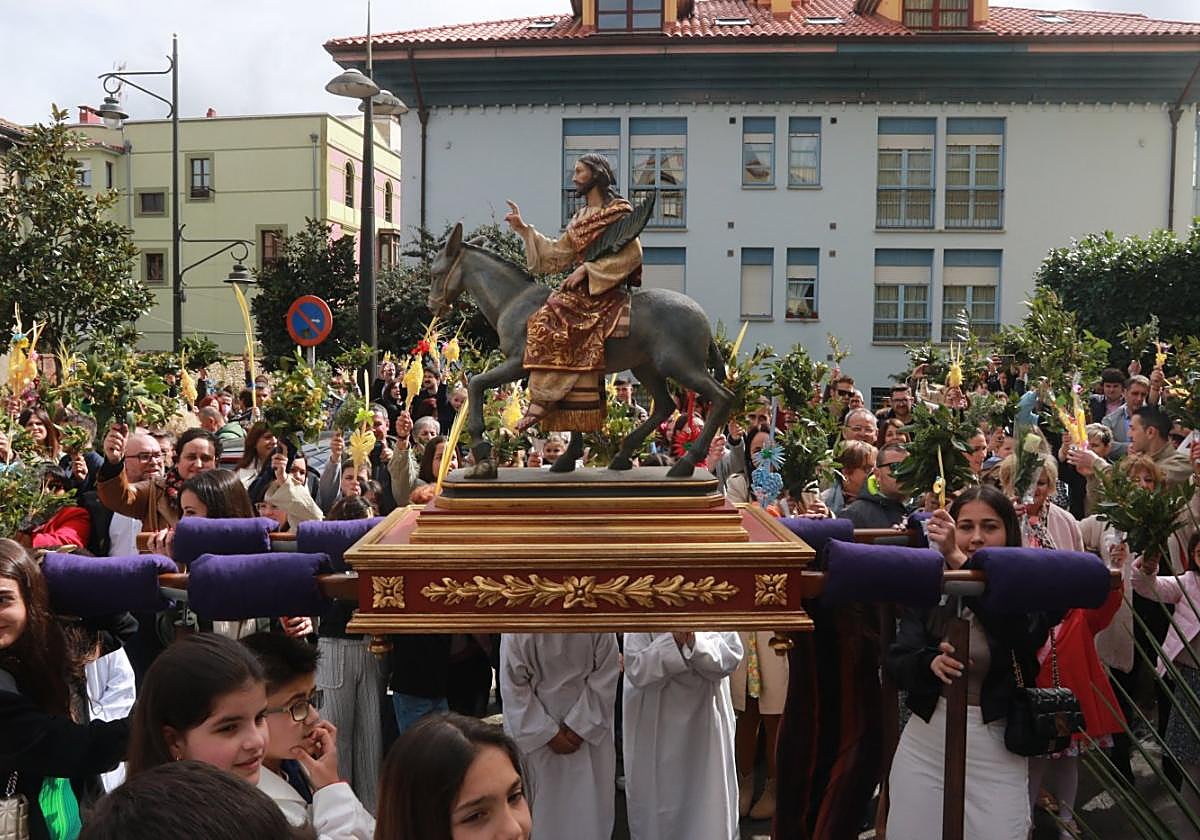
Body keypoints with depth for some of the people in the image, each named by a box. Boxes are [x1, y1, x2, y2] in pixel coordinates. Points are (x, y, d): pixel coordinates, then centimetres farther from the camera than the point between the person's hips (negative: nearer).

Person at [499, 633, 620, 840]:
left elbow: (606, 676, -9)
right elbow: (514, 687, -13)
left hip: (588, 726, 1)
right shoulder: (517, 631, -22)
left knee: (590, 800, 8)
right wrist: (549, 734, -11)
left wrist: (580, 725, -10)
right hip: (535, 731, -1)